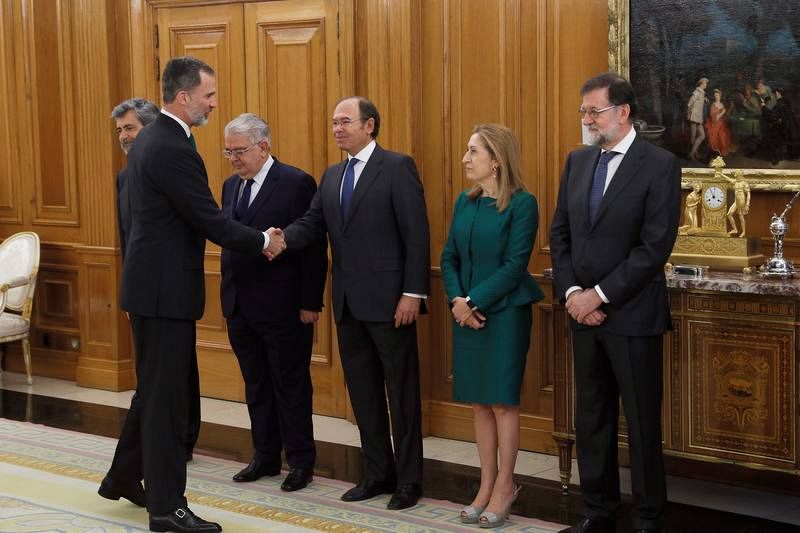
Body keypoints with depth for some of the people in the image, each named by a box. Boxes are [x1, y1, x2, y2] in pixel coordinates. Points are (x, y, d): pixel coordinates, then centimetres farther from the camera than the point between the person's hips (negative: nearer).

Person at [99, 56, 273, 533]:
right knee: (166, 395, -2)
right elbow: (210, 221, -20)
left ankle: (123, 478, 34)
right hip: (166, 288, -10)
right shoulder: (173, 149, -21)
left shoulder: (151, 139, 11)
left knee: (154, 388, 21)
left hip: (153, 283, 10)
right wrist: (262, 242, -7)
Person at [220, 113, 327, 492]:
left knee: (291, 385, 4)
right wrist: (228, 296, 7)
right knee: (256, 385, 15)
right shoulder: (231, 186, 11)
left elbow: (314, 248, -12)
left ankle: (300, 461, 15)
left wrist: (310, 303, -14)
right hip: (240, 305, 7)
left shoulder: (296, 183, -11)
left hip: (282, 306, -7)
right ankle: (265, 456, 26)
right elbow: (226, 239, 13)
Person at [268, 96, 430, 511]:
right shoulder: (332, 176, 15)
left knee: (401, 393, 2)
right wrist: (284, 239, -16)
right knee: (362, 392, 13)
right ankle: (377, 473, 25)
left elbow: (416, 233, -11)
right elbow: (312, 223, 6)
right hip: (348, 303, 7)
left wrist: (413, 292, -16)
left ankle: (409, 479, 12)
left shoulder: (397, 167, -7)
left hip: (388, 299, -7)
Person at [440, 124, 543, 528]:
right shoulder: (465, 202, 9)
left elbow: (515, 264, -15)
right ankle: (487, 484, 19)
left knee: (502, 401, 1)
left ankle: (504, 486, 14)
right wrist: (457, 300, -8)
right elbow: (449, 257, 8)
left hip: (504, 313, -6)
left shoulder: (522, 203, -10)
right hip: (467, 313, 6)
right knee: (479, 402, 9)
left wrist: (476, 302, -16)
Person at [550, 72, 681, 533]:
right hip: (584, 311, 6)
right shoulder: (577, 161, 10)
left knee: (642, 421, 3)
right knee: (591, 418, 12)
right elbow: (560, 233, 10)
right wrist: (571, 293, -4)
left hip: (632, 314, -6)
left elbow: (655, 247, -16)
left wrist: (600, 295, -15)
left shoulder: (660, 165, -10)